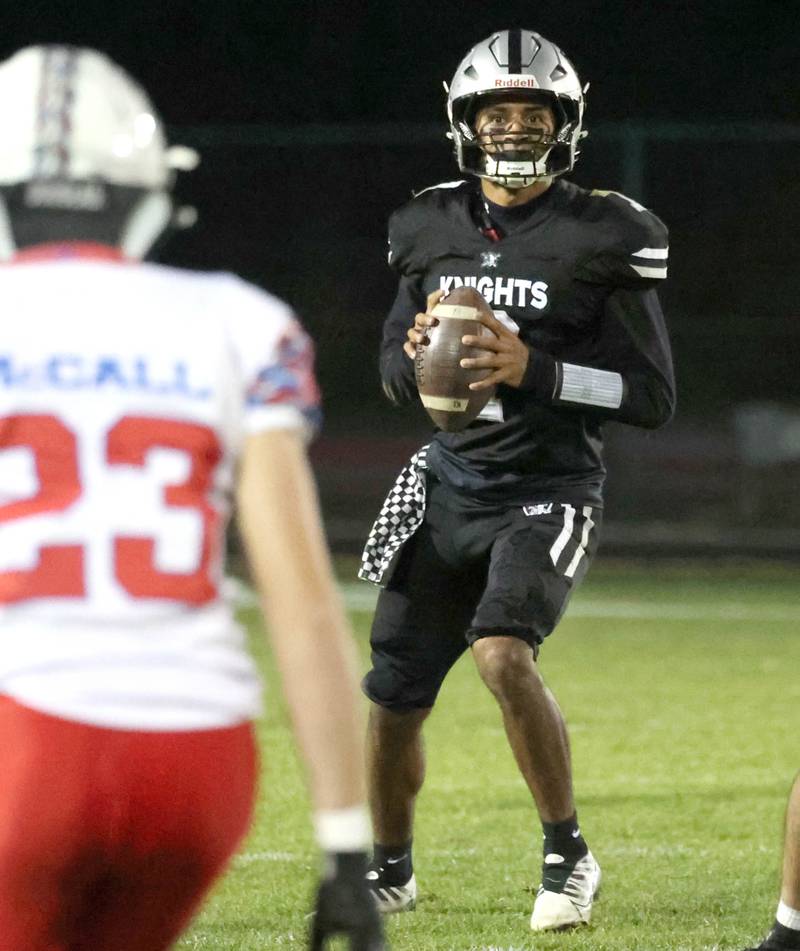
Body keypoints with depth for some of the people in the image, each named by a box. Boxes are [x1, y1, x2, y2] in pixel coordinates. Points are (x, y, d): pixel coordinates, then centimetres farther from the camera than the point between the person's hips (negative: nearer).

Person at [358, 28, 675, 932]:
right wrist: (415, 352, -8)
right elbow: (393, 375, 16)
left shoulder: (601, 238, -9)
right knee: (393, 699, 8)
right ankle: (390, 869, 34)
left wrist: (532, 368, -21)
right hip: (449, 486, 5)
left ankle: (568, 856, -9)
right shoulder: (433, 228, 6)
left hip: (547, 493, -5)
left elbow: (652, 397, -10)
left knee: (503, 654, -28)